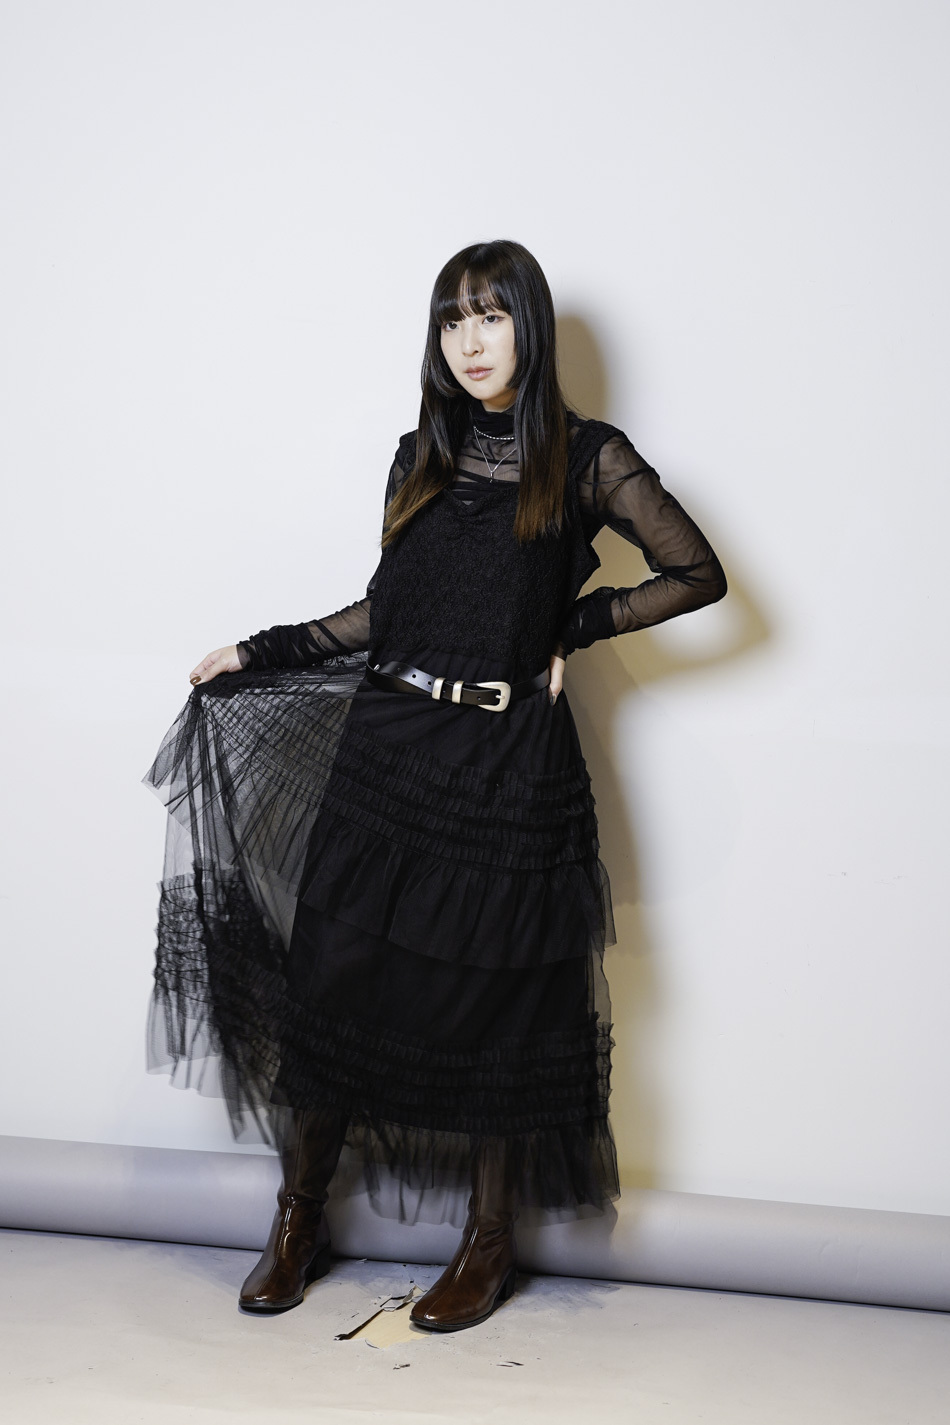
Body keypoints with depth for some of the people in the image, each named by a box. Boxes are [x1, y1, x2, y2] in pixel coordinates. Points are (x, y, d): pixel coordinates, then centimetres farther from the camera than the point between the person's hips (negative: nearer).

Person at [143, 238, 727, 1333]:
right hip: (386, 751, 4)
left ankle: (489, 1244, 22)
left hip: (509, 770, -3)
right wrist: (262, 653, 15)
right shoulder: (422, 458, 13)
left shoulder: (586, 459, 1)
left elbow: (698, 575, 2)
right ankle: (298, 1223, 23)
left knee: (497, 1000, 3)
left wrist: (573, 627, -1)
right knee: (336, 976, 4)